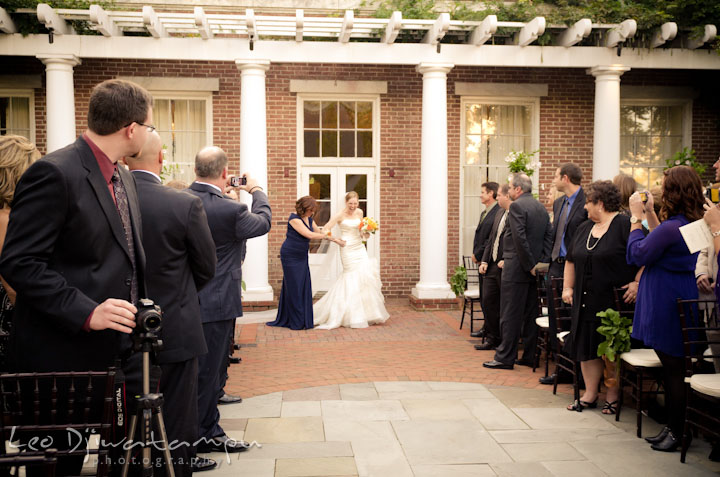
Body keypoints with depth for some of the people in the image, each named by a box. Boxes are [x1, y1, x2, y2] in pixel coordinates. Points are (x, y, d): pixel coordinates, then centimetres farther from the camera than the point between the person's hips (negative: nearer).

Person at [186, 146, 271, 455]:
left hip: (187, 300, 8)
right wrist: (256, 191, 12)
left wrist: (221, 193, 14)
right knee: (205, 373, 5)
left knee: (210, 371, 19)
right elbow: (263, 223, -3)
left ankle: (210, 432, 31)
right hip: (216, 304, -8)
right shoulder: (229, 210, -22)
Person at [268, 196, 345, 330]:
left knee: (304, 286, 4)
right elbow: (309, 235, -23)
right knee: (294, 287, -3)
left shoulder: (309, 219, 8)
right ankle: (297, 322, 4)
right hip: (290, 256, -7)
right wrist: (328, 236, -15)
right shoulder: (294, 218, -17)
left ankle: (305, 320, 12)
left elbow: (318, 232, 19)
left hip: (302, 257, 7)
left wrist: (335, 240, 13)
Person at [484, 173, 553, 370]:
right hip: (534, 268, 9)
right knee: (530, 313, 13)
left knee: (510, 315, -3)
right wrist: (541, 262, 5)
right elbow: (549, 236, 10)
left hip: (517, 268, -8)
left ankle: (505, 357, 2)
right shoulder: (541, 207, 13)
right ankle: (529, 356, 19)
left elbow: (520, 239, -20)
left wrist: (529, 265, -15)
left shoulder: (516, 206, -13)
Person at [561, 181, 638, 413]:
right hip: (586, 301, 7)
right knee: (586, 346, 7)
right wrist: (567, 287, 16)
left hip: (613, 300, -7)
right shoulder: (584, 228, 14)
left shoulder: (624, 225, -10)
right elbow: (571, 260, 21)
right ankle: (590, 394, 18)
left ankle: (612, 396, 14)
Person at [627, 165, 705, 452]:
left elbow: (638, 255, -13)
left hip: (666, 307, -9)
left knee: (672, 370, 0)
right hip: (683, 301, 9)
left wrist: (636, 218, -5)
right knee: (674, 368, 16)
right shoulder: (695, 224, 7)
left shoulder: (670, 228, -22)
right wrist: (649, 214, 14)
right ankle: (673, 427, 25)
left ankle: (677, 433, 11)